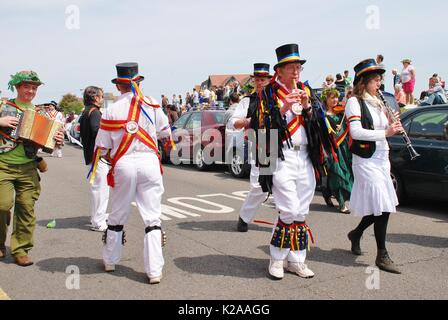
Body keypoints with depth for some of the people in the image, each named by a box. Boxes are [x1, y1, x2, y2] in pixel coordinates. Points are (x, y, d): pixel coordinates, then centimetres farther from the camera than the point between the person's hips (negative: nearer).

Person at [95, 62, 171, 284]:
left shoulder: (112, 110, -2)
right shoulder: (151, 104, 1)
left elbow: (102, 146, 2)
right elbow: (165, 131, 12)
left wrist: (109, 154, 24)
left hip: (123, 165, 0)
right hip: (149, 161, 0)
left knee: (117, 216, 17)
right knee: (152, 218, 4)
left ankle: (110, 261, 34)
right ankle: (154, 271, 3)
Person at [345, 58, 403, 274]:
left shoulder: (377, 103, 17)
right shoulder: (354, 102, -8)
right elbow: (356, 132, -19)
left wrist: (392, 124, 3)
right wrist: (385, 133, -21)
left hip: (381, 159, 8)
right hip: (366, 160, -8)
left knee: (380, 207, 11)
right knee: (382, 207, -9)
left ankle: (356, 234, 34)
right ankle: (382, 256, 1)